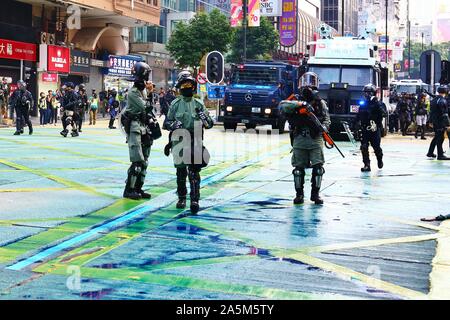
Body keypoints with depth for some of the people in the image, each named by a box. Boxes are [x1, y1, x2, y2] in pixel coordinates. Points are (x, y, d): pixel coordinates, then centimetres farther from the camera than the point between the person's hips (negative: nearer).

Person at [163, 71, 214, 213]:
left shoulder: (199, 104, 8)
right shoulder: (175, 104, 5)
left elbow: (210, 124, 8)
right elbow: (166, 123, 6)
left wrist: (205, 119, -14)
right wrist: (173, 124, -15)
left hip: (195, 142, 0)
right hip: (179, 141, 0)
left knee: (194, 171, -7)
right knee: (181, 171, 8)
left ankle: (195, 200, -6)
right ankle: (181, 198, 21)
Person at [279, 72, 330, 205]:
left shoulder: (320, 102, 10)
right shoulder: (296, 100, 4)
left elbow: (327, 118, 5)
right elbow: (282, 106, -15)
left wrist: (324, 126, -19)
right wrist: (300, 104, -25)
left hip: (315, 139, 1)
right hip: (299, 140, -1)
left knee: (318, 167, -5)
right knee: (299, 168, 2)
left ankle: (315, 193, 9)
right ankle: (299, 194, 14)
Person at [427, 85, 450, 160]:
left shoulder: (433, 100, 10)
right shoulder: (442, 101, -17)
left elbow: (431, 112, 17)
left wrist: (431, 121, 23)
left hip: (435, 122, 9)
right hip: (441, 123, -9)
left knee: (436, 137, 19)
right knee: (440, 138, -3)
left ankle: (430, 153, 23)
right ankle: (440, 155, 1)